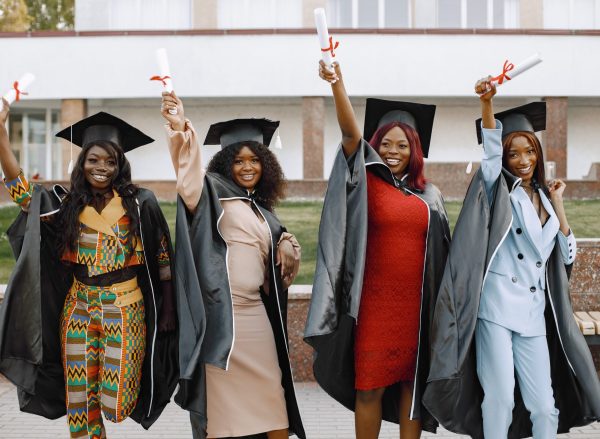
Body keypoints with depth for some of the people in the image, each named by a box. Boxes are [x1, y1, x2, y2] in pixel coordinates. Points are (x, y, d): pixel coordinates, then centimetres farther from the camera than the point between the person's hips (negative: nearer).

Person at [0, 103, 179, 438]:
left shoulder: (139, 203, -2)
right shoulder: (66, 204, 6)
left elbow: (162, 258, -1)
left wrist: (169, 310, -8)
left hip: (125, 309, -3)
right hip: (77, 309, 3)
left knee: (116, 399, -4)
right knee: (79, 401, 4)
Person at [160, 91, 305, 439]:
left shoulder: (262, 211, 17)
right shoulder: (216, 194, -1)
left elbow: (283, 248, 27)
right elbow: (191, 179, -22)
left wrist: (287, 246, 2)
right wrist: (181, 129, -39)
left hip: (256, 311, 7)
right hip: (222, 312, -6)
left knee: (271, 396, 9)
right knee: (222, 398, -2)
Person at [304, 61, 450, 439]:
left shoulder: (430, 195, 11)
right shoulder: (367, 183, 1)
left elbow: (442, 252, 15)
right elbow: (351, 134, -15)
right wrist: (337, 84, -30)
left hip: (416, 304, 3)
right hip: (375, 303, -3)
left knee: (411, 382, 9)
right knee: (370, 386, 0)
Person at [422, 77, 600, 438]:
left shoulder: (545, 196, 18)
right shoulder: (499, 188, 5)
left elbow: (568, 255, 13)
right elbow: (490, 149, -15)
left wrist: (557, 204, 8)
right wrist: (487, 103, -32)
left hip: (534, 314, 5)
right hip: (496, 306, -4)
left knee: (545, 406, 2)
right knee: (500, 399, -10)